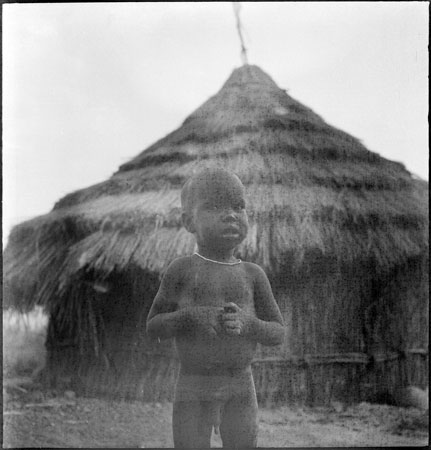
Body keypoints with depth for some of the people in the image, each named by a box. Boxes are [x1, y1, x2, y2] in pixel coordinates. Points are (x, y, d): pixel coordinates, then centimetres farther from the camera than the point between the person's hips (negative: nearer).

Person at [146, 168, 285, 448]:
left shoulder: (253, 275, 1)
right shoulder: (181, 270, -3)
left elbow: (278, 334, 3)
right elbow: (153, 327, -1)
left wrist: (248, 324, -19)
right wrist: (189, 316, -21)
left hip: (241, 390, 2)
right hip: (193, 389, -1)